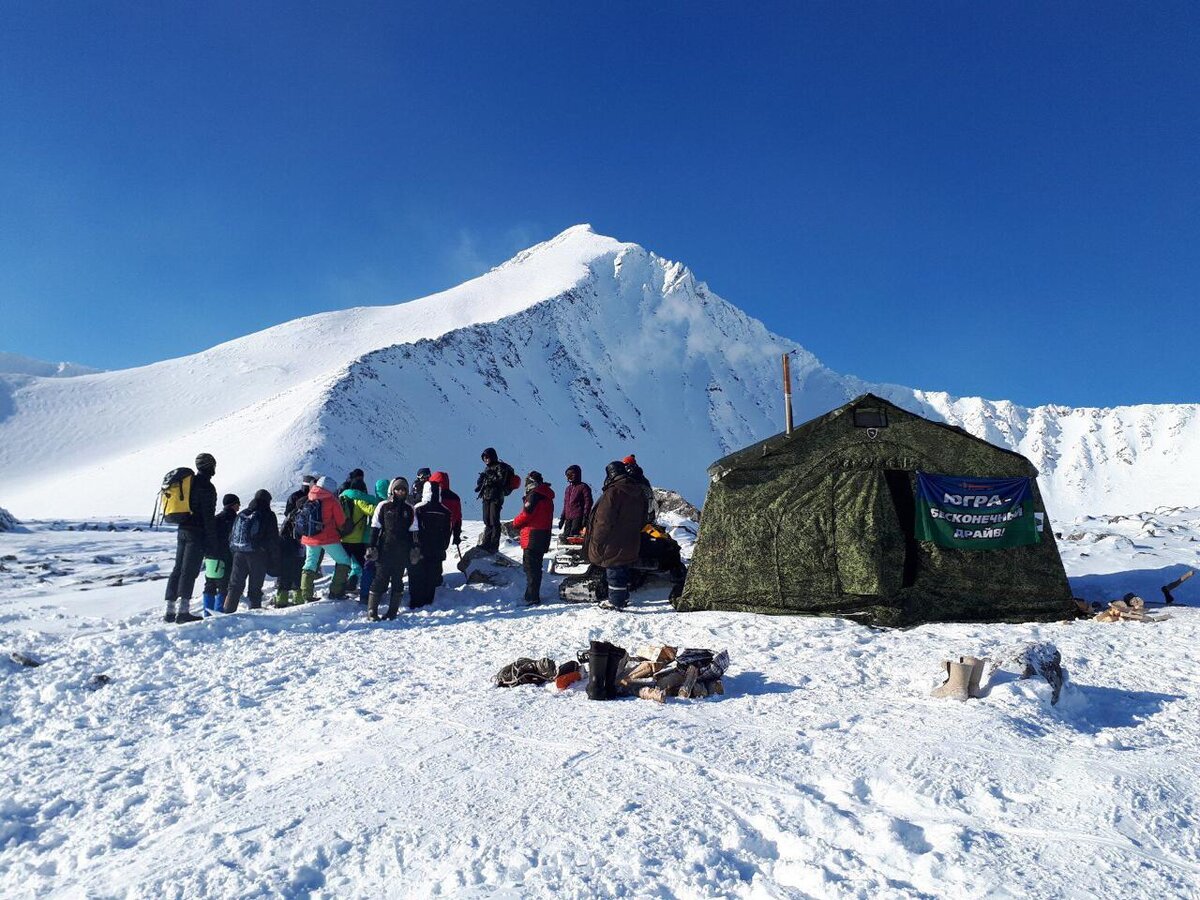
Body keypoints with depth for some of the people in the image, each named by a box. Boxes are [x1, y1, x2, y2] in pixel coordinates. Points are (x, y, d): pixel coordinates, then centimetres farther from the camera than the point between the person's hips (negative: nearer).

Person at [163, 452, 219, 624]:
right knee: (189, 571, -9)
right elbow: (209, 517, -15)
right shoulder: (206, 487, -12)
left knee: (178, 569, 10)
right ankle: (183, 612, -12)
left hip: (182, 531, 8)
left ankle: (170, 611, 12)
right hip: (197, 534, -8)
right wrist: (212, 543, -12)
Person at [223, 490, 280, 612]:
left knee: (235, 584, 10)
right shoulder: (268, 515, -1)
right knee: (255, 586, 2)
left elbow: (232, 536, 16)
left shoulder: (241, 514, 14)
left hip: (239, 554, 4)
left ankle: (228, 610, 6)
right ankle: (255, 609, 1)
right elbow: (273, 539, -3)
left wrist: (233, 553, 19)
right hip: (258, 556, -4)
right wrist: (275, 559, 2)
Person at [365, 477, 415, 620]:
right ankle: (372, 611, 4)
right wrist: (372, 547, -5)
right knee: (380, 579, -3)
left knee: (397, 580, 6)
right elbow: (375, 528, 1)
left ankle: (393, 611, 13)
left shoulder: (409, 509, 9)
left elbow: (412, 531, 12)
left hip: (402, 552, 3)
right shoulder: (383, 506, 2)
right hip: (385, 549, -2)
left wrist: (413, 549, 7)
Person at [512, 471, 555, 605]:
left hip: (532, 537, -9)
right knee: (536, 567, 15)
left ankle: (532, 598, -7)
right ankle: (532, 596, 23)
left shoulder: (534, 495, -12)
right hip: (544, 537, 9)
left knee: (531, 568, -7)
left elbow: (525, 515, -15)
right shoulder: (547, 497, 16)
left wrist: (514, 523, 4)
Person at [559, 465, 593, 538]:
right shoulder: (568, 488, 21)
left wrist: (585, 517, -16)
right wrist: (562, 518, 18)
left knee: (573, 536, -17)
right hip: (568, 518, 8)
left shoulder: (583, 487, -2)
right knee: (565, 536, 4)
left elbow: (588, 502, -8)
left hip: (578, 517, -8)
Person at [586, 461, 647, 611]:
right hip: (630, 544, 8)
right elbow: (642, 520, 16)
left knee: (614, 572, 1)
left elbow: (605, 521, -21)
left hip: (613, 544, -8)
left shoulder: (613, 492, -19)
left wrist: (597, 542, -14)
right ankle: (623, 598, 31)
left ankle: (616, 602, 7)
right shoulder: (638, 493, 8)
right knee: (623, 570, 20)